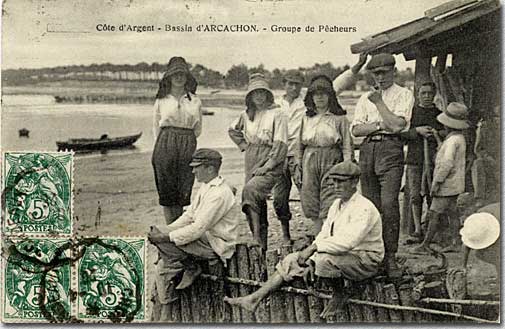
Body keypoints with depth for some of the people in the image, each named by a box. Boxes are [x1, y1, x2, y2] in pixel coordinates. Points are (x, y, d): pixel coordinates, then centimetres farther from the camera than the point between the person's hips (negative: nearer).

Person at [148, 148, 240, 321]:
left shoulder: (219, 194, -24)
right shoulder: (206, 186, 9)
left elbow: (198, 229, -27)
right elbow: (189, 215, 11)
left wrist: (166, 236, -23)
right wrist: (164, 231, -1)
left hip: (216, 246, -10)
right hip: (205, 238, 10)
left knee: (164, 243, -21)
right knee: (163, 267, -1)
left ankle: (191, 268, -1)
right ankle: (159, 313, 6)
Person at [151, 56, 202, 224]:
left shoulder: (195, 101, 10)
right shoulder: (161, 100, 8)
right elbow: (156, 127, 14)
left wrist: (185, 140, 8)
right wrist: (164, 143, 8)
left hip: (188, 146, 1)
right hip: (165, 146, -1)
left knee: (184, 192, 0)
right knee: (167, 191, -1)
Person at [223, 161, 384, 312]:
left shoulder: (364, 208, -19)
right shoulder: (337, 204, 11)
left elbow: (347, 241, -32)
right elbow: (323, 236, 10)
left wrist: (313, 247, -29)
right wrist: (310, 260, -6)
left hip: (364, 262, -9)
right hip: (340, 255, 9)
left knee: (325, 259, -37)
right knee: (292, 260, -2)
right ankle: (254, 298, -5)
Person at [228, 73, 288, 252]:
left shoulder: (276, 115, -6)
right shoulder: (246, 115, 11)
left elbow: (280, 145, -11)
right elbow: (232, 130, 30)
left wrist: (267, 166, -16)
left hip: (270, 164, -6)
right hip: (251, 162, 6)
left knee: (250, 189, -28)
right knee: (258, 203, 6)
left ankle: (258, 241, -28)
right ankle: (261, 245, 15)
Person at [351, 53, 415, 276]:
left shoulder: (403, 95, 7)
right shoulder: (365, 98, 20)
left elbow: (397, 125, -9)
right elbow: (356, 129, 8)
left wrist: (379, 103, -5)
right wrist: (380, 125, -5)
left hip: (391, 149, -4)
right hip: (368, 149, 4)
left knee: (389, 203, -15)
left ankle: (390, 258, -9)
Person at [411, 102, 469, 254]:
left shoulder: (452, 140, -21)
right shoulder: (460, 138, 11)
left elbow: (447, 163, -26)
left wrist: (437, 182, -22)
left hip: (447, 185, -10)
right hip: (454, 185, 10)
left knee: (434, 214, -4)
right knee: (452, 213, 13)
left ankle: (425, 245, 2)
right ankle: (455, 242, 16)